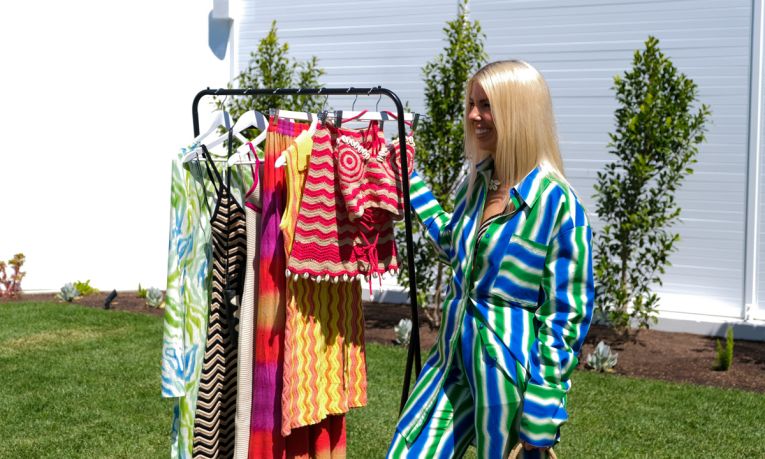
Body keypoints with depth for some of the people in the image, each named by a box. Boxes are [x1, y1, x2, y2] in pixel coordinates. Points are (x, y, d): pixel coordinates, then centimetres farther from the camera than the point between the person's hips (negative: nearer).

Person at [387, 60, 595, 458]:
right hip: (455, 350, 7)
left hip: (508, 364, -7)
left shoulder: (557, 203, -17)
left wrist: (544, 407, -15)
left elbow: (567, 315, -14)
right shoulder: (476, 182, 3)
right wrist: (411, 182, 22)